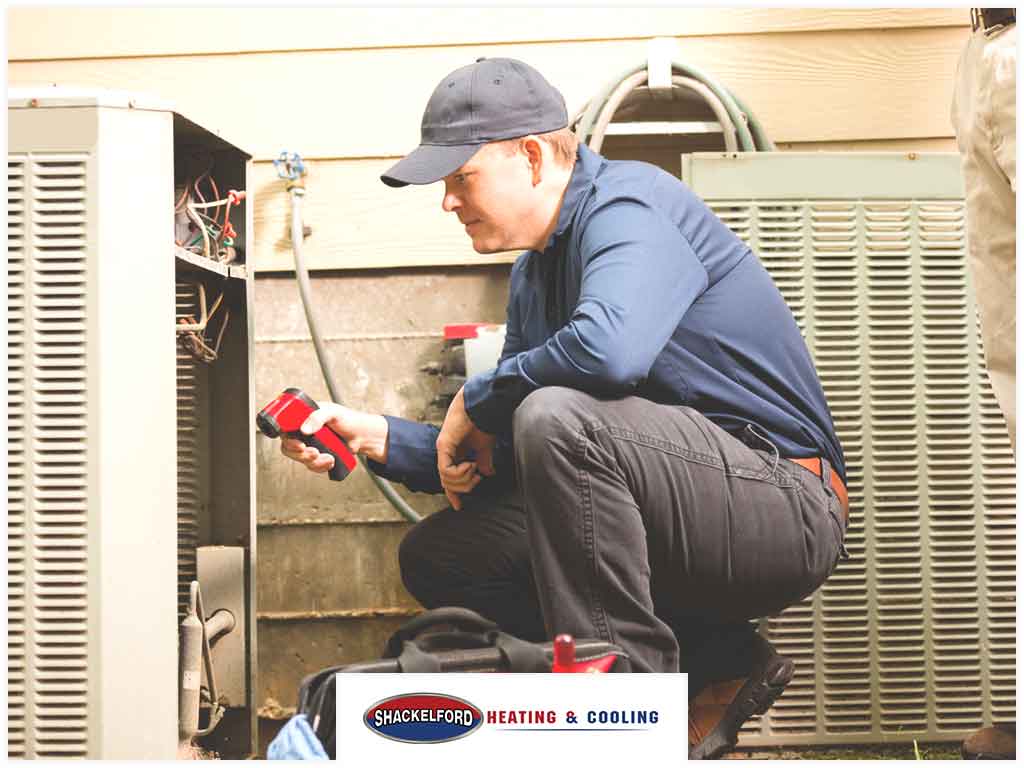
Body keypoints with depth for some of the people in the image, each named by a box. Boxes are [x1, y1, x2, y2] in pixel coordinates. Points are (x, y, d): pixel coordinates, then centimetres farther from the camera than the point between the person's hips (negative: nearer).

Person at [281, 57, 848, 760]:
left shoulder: (628, 202, -13)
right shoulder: (535, 277, 14)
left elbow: (610, 347, -35)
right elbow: (502, 461, 16)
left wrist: (475, 403, -18)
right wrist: (377, 437, 3)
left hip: (784, 505, -10)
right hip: (698, 528, 10)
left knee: (557, 418, -32)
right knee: (437, 557, 5)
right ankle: (719, 665, 0)